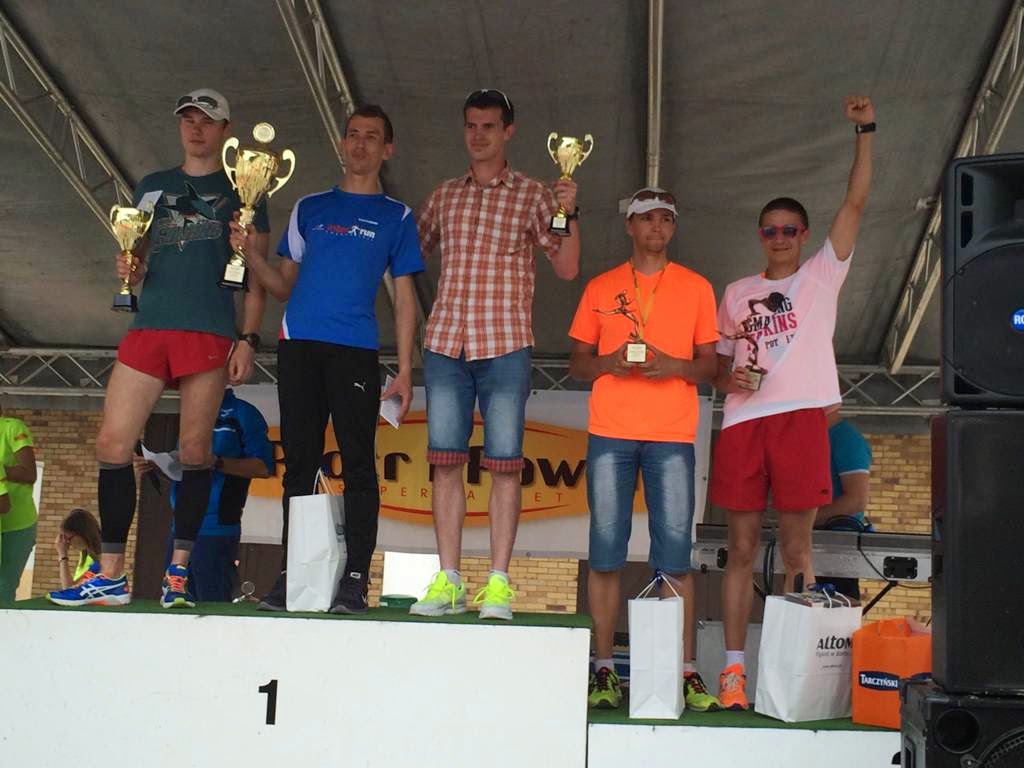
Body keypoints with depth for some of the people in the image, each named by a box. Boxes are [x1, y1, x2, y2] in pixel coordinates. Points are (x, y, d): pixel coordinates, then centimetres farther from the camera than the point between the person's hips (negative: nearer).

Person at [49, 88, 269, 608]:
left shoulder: (239, 192, 10)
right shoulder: (152, 186, 21)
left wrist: (248, 338, -6)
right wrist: (129, 267, 0)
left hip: (209, 333, -3)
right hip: (148, 329, 4)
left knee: (194, 451, -4)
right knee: (112, 444, -5)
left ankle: (178, 573, 5)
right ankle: (111, 576, 1)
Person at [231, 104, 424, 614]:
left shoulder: (397, 217, 11)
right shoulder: (310, 208, 18)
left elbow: (404, 298, 7)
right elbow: (285, 286, 18)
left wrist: (405, 370, -2)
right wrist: (249, 253, -1)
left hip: (356, 350, -2)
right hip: (298, 344, 2)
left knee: (357, 462, -6)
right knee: (299, 461, 3)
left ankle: (355, 578, -5)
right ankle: (290, 575, 7)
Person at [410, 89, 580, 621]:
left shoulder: (532, 195, 6)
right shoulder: (444, 196, 17)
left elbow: (567, 268, 0)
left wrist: (569, 213, -13)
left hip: (506, 345, -3)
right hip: (445, 342, 3)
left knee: (504, 463, -3)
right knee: (446, 461, 1)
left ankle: (498, 584, 1)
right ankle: (448, 582, 6)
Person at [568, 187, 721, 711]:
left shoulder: (696, 288, 12)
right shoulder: (601, 288, 14)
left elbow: (709, 366, 11)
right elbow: (576, 363, 14)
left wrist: (675, 366, -10)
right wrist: (609, 363, -7)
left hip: (672, 436, -1)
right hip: (610, 433, 1)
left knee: (675, 555, -5)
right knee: (606, 552, -1)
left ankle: (687, 673, 0)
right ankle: (603, 671, 4)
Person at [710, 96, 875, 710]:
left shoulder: (822, 275, 11)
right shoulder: (737, 293, 19)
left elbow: (856, 203, 2)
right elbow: (718, 366, 22)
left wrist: (866, 130, -3)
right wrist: (730, 379, -1)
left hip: (800, 417, -2)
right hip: (743, 421, 2)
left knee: (797, 548, -2)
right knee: (743, 547, 2)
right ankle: (734, 668, 5)